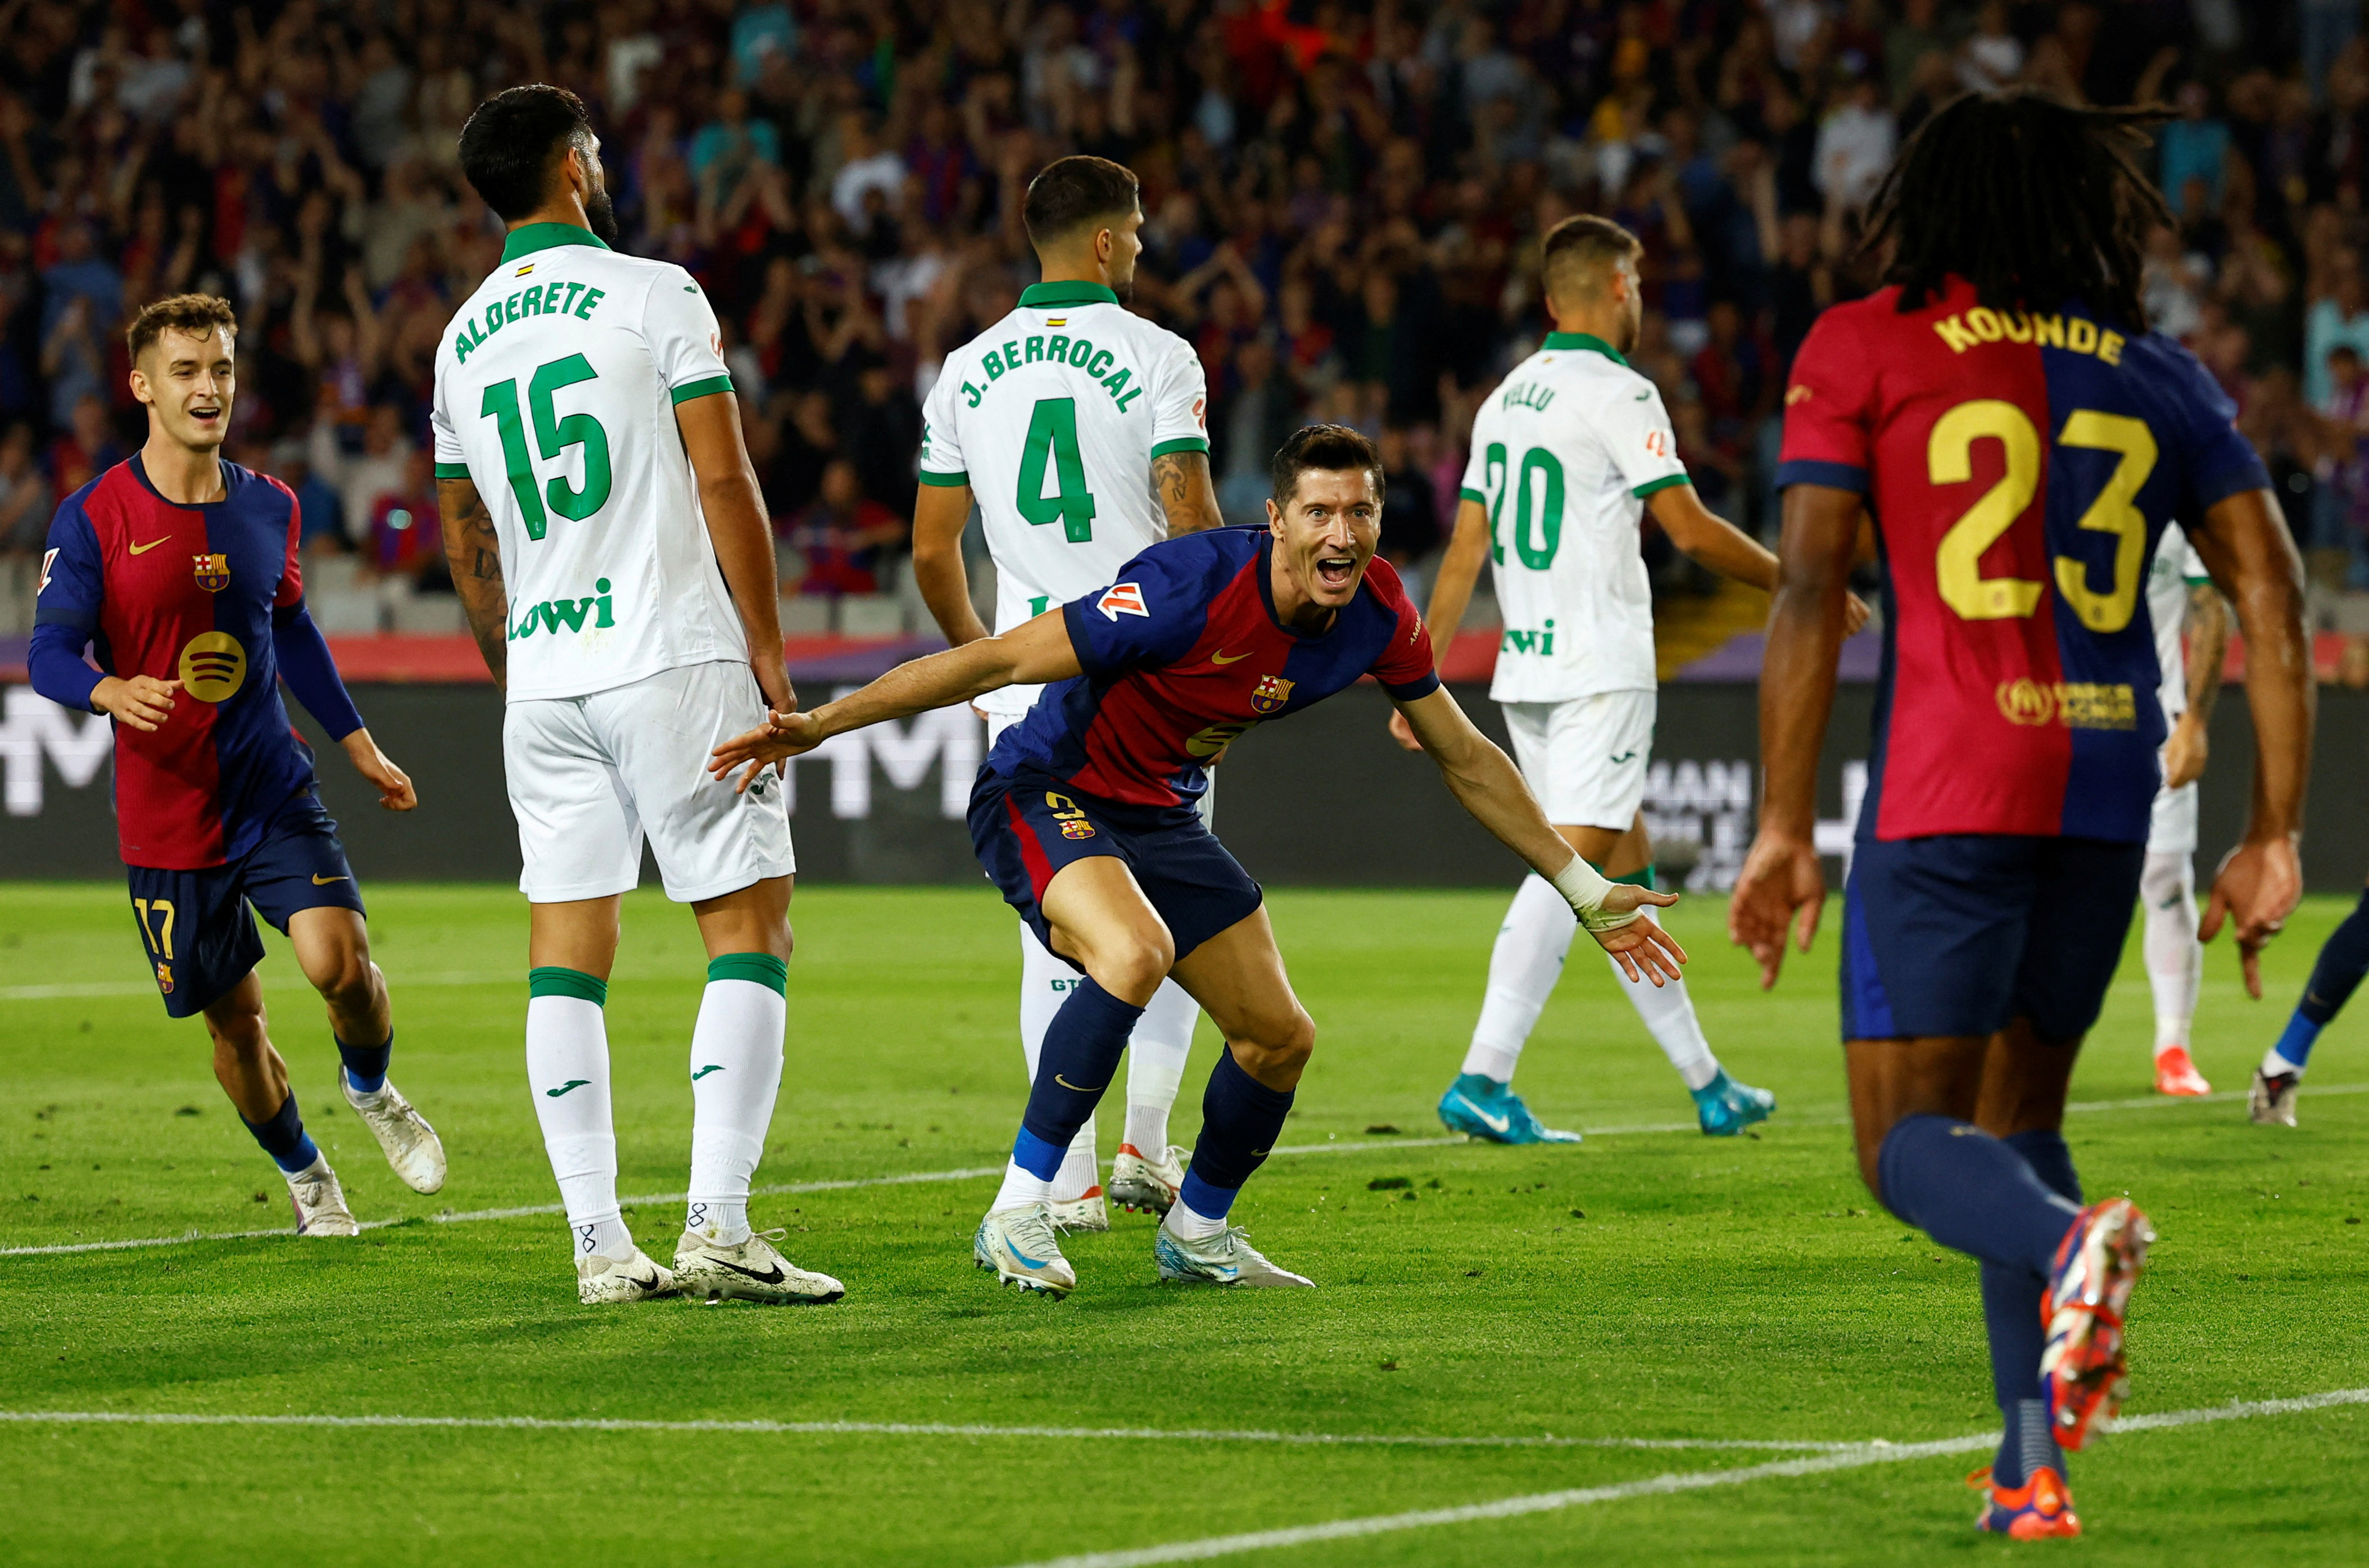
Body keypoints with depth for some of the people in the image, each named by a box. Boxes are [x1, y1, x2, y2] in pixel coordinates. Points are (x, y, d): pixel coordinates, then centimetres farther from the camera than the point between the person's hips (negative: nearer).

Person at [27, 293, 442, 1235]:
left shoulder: (269, 508, 5)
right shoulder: (95, 519, -8)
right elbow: (49, 653, -11)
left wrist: (359, 745, 22)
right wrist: (115, 691, -33)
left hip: (275, 793, 2)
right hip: (166, 815, -2)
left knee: (341, 962, -18)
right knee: (234, 1021, 6)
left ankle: (370, 1089, 14)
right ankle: (303, 1174, 31)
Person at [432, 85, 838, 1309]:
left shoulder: (462, 344, 12)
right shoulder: (655, 297, -4)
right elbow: (724, 487, -7)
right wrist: (768, 654, -1)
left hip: (542, 681, 5)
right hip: (676, 658, -5)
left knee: (565, 958, 5)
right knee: (748, 931, -1)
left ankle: (599, 1244, 0)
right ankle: (717, 1227, -12)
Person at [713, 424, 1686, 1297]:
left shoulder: (1376, 617, -10)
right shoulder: (1196, 588, -31)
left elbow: (1465, 760, 6)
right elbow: (999, 661, -28)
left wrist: (1587, 893, 10)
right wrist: (821, 725, -30)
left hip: (1160, 818, 7)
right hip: (1045, 794, -7)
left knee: (1280, 1039, 6)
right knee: (1136, 952, -36)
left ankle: (1197, 1232, 33)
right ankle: (1018, 1213, -25)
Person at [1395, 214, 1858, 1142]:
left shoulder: (1506, 399, 13)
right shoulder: (1617, 394, -10)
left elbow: (1466, 548, 12)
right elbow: (1691, 529, -12)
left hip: (1525, 672, 8)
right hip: (1599, 671, -8)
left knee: (1625, 867, 12)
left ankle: (1706, 1085, 19)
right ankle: (1482, 1080, -19)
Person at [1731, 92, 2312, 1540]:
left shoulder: (1864, 348, 4)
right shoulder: (2163, 379, 14)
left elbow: (1810, 591, -5)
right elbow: (2275, 600, 6)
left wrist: (1784, 830, -5)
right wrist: (2276, 839, 9)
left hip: (1947, 782, -4)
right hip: (2109, 781, 4)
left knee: (1910, 1146, 0)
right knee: (2017, 1119, 19)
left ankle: (2067, 1246, -34)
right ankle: (2032, 1468, 5)